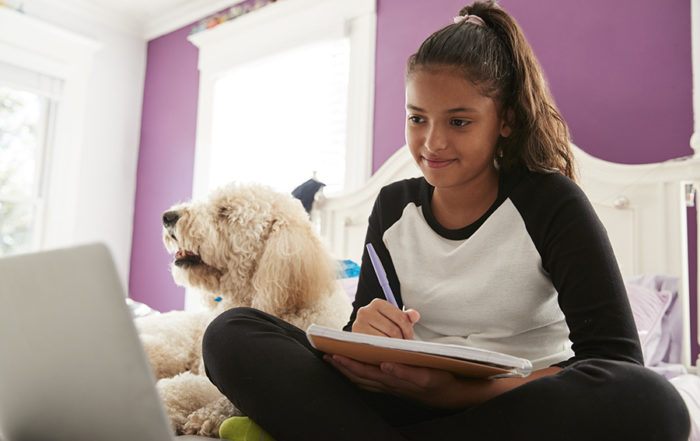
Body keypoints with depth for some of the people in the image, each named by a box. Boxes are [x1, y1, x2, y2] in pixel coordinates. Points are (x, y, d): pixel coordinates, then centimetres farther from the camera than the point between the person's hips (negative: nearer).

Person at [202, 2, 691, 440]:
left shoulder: (550, 201, -7)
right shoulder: (393, 207, 4)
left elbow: (617, 359, -15)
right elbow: (361, 324, 5)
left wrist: (457, 391, -27)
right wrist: (364, 332, -22)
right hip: (413, 398, 2)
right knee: (232, 332, -12)